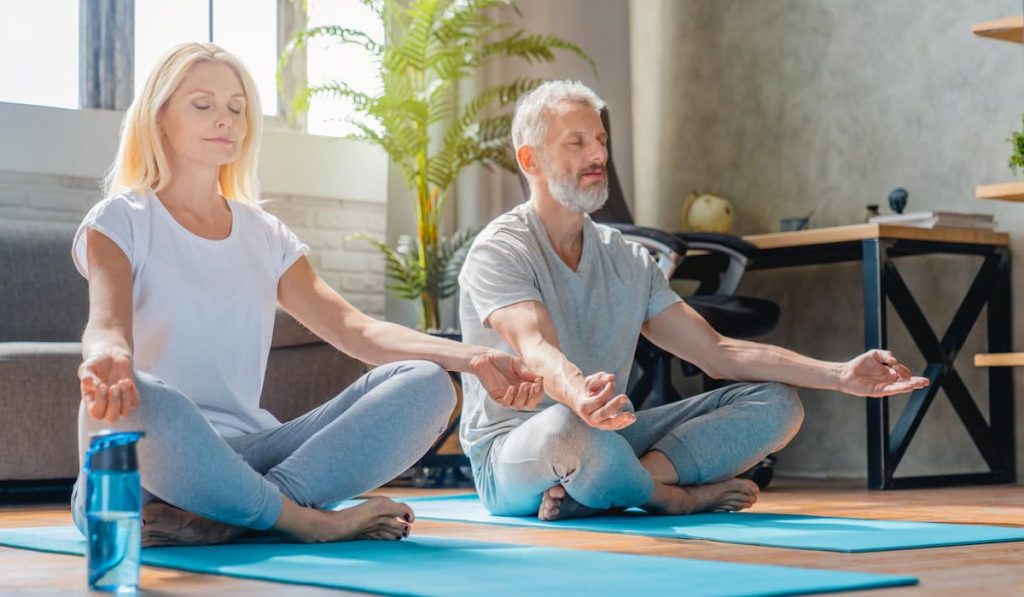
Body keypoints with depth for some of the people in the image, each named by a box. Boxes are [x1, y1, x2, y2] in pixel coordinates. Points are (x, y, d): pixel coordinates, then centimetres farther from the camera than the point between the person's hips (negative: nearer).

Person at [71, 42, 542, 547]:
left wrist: (472, 358, -13)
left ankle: (225, 518, -27)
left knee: (426, 384, -15)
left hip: (247, 447, 5)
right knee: (137, 400, -41)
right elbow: (107, 324, -16)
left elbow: (353, 327, 4)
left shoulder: (264, 235, 16)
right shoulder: (121, 221, 3)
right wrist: (108, 357, -44)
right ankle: (307, 520, -19)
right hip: (152, 458, -5)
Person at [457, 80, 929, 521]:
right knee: (568, 427, -43)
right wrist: (579, 394, -53)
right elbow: (537, 350, -29)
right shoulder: (498, 252, -9)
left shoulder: (628, 261, 11)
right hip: (509, 454, -7)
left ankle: (592, 494, -24)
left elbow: (717, 352, 5)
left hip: (607, 437, 7)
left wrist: (841, 375, -6)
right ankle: (676, 496, -11)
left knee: (775, 402, -7)